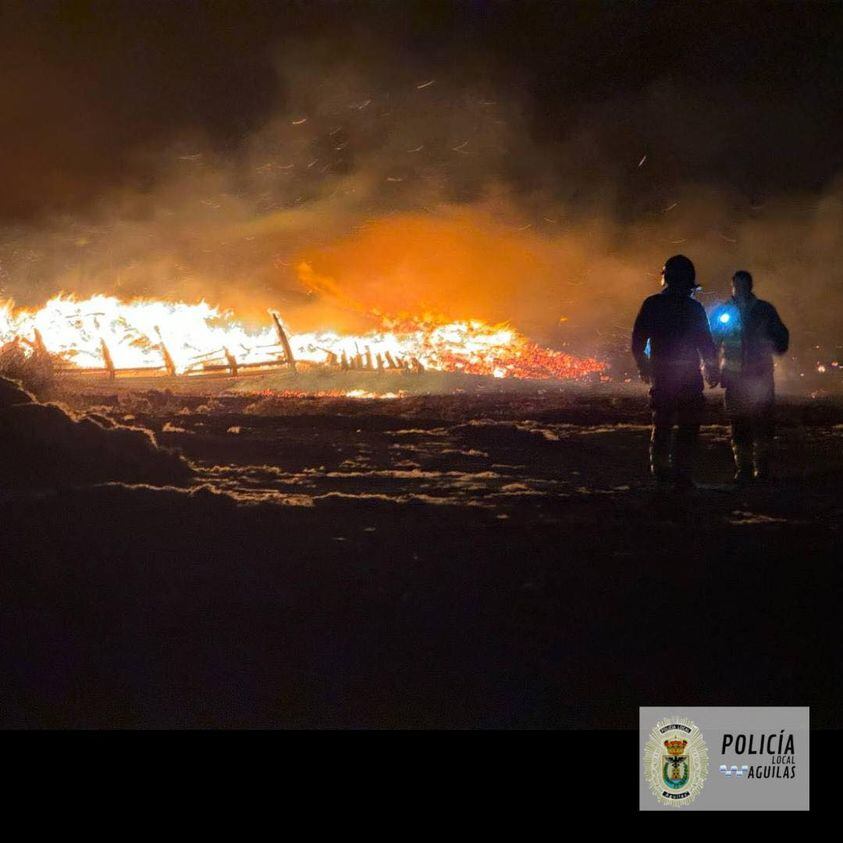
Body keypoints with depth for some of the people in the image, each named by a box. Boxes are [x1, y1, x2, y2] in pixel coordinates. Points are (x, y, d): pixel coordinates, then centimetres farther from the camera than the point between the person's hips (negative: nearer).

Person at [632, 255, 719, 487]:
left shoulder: (652, 305, 1)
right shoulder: (694, 308, -5)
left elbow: (638, 340, 4)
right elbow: (706, 343, -2)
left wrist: (643, 367, 18)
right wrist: (712, 370, 10)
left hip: (660, 374, 3)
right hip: (689, 376, -3)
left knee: (661, 424, 12)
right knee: (688, 426, 1)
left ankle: (660, 470, 7)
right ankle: (683, 474, -6)